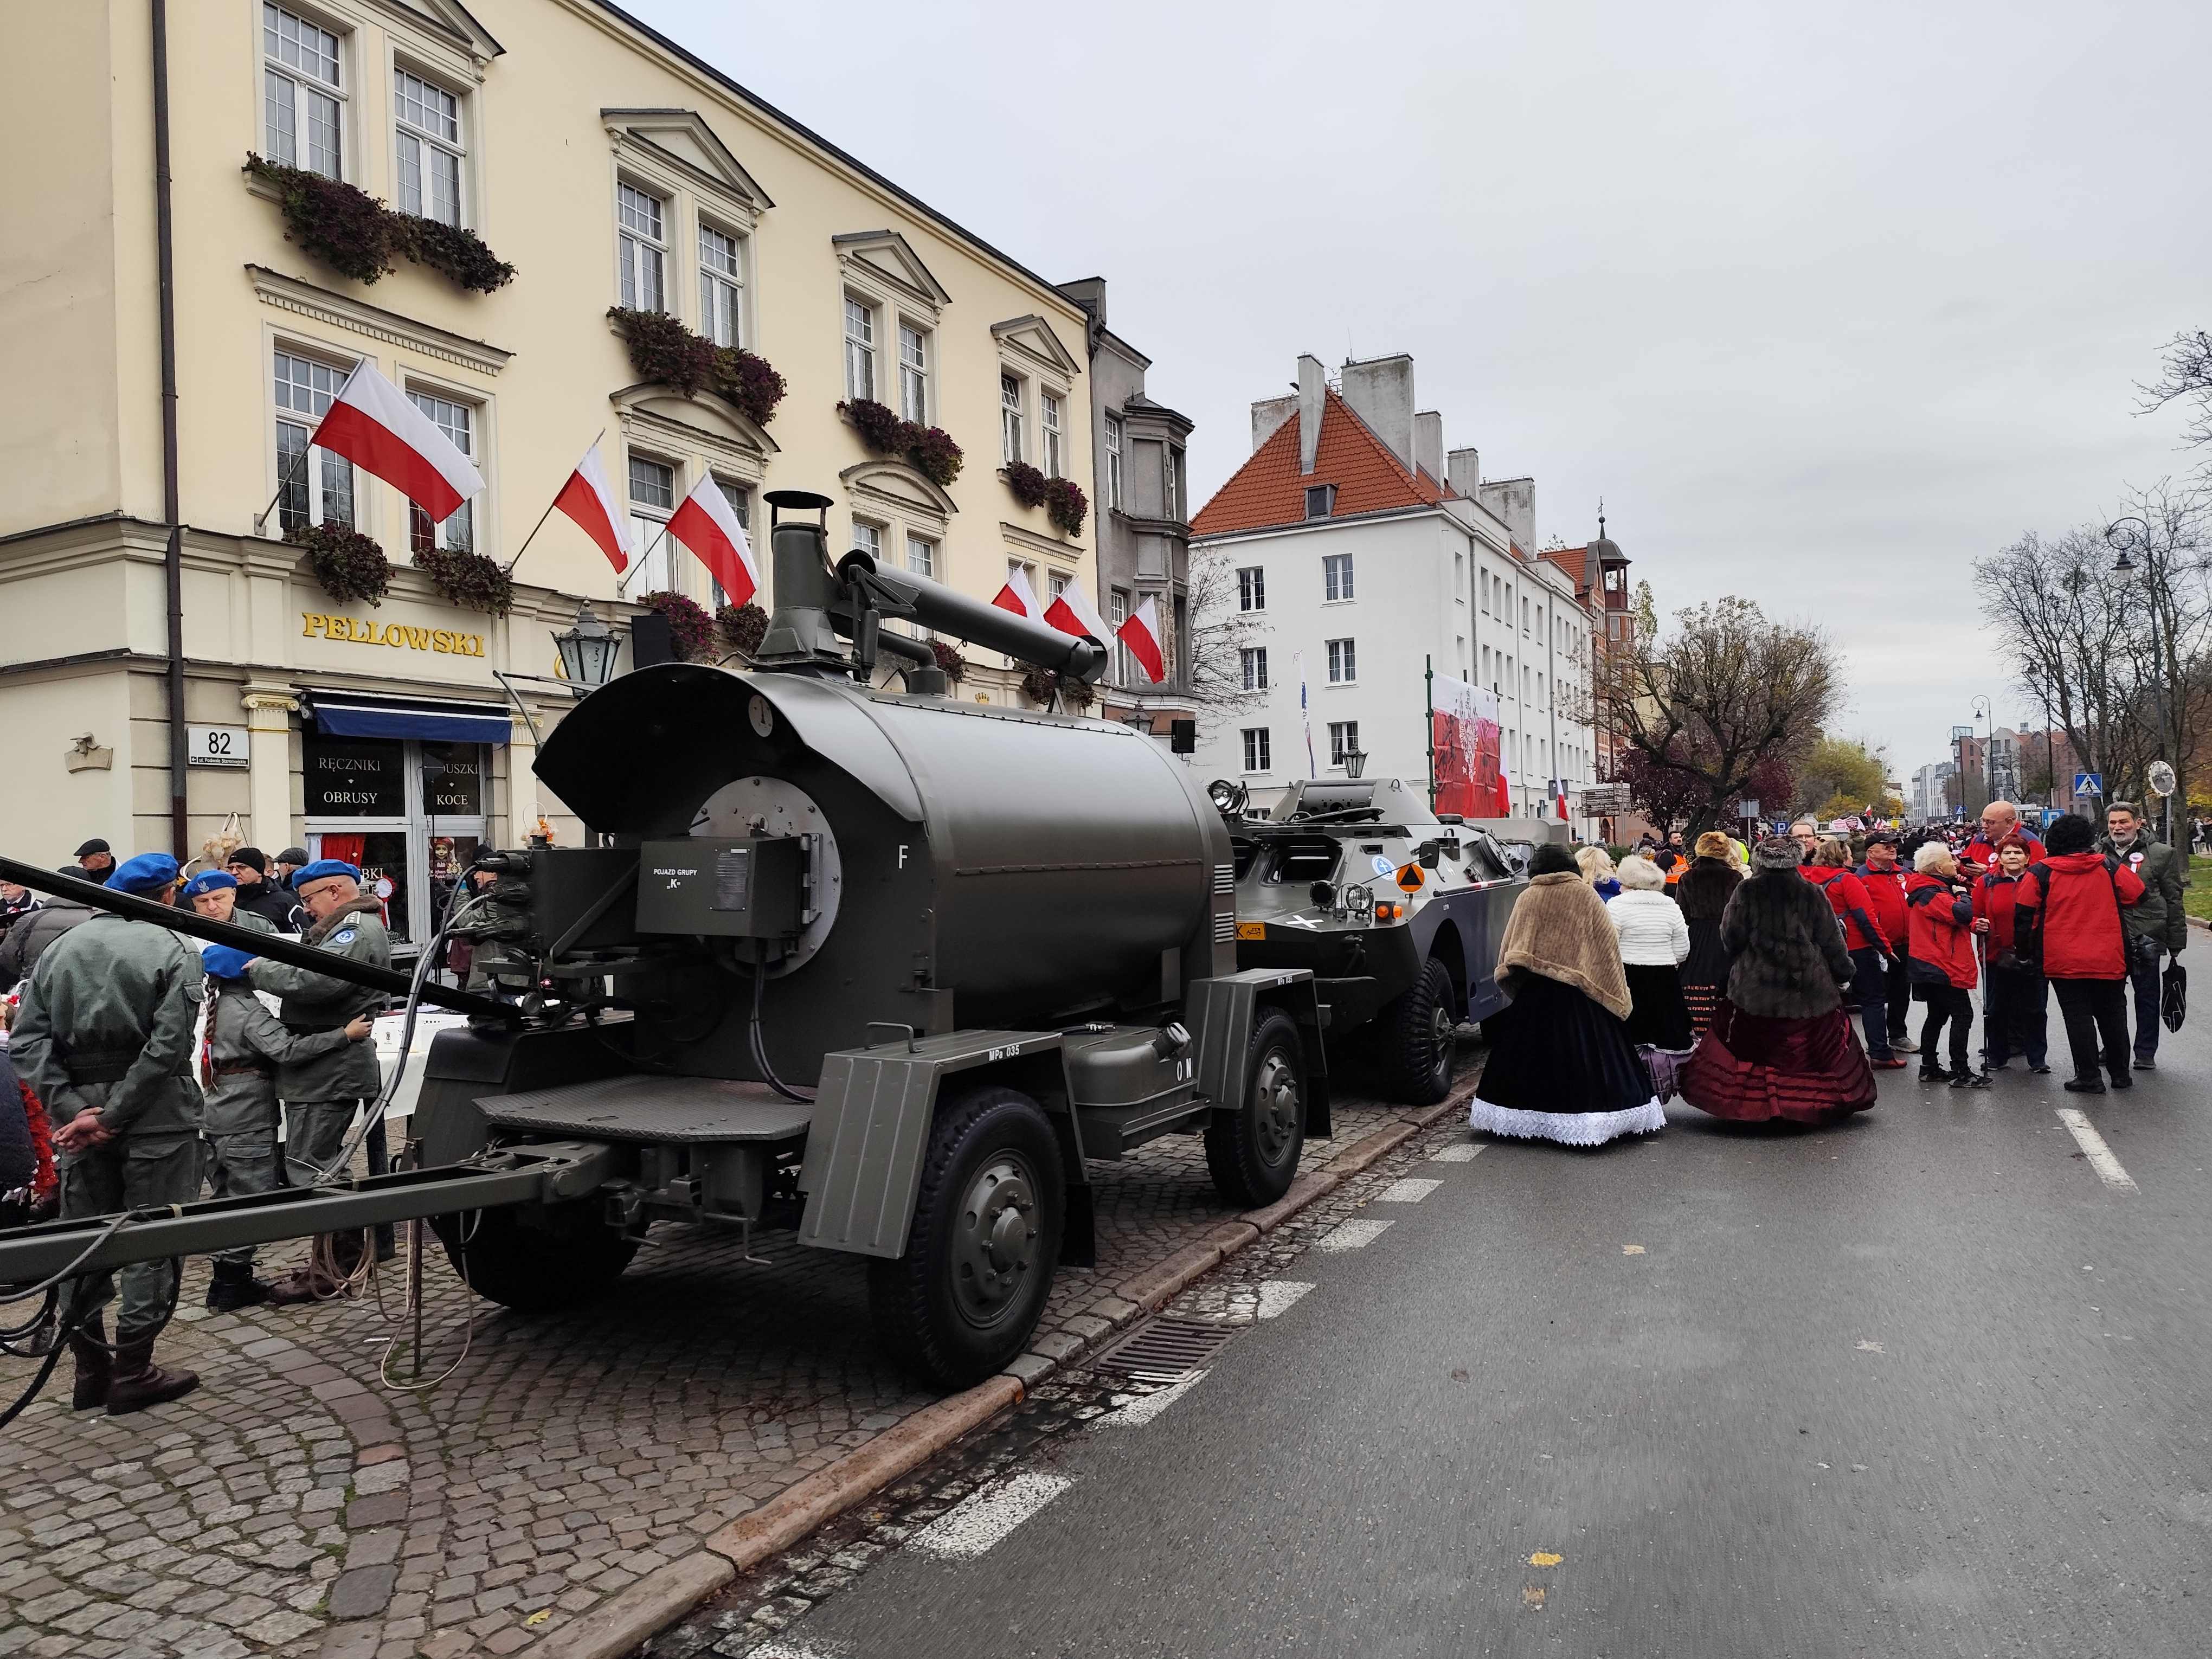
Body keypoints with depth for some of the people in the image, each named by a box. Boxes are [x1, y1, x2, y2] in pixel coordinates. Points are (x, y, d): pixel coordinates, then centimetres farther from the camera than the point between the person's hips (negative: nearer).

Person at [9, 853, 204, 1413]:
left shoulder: (60, 948, 10)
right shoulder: (173, 952, -7)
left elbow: (27, 1040, 2)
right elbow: (168, 1045, -18)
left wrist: (71, 1108, -5)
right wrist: (110, 1117, -12)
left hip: (80, 1104, 5)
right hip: (154, 1114, -5)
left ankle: (89, 1369, 23)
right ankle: (132, 1373, 7)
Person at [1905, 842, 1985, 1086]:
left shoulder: (1928, 890, 15)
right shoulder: (1933, 894, -18)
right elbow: (1963, 913, -30)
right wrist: (1962, 893, -11)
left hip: (1930, 968, 11)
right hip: (1944, 967, -11)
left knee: (1938, 1015, 17)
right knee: (1963, 1015, -6)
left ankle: (1929, 1068, 22)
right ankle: (1961, 1072, -5)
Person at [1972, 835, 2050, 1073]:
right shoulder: (1986, 883, 3)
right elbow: (1975, 916, 8)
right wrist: (1978, 925, -13)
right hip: (1996, 958, 1)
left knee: (2035, 1010, 7)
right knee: (1996, 1010, 8)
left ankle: (2038, 1059, 17)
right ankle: (1996, 1056, 21)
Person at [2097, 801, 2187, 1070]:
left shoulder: (2161, 854, 0)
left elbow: (2174, 901, 2)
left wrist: (2176, 944, -1)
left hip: (2145, 939, -2)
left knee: (2147, 997, 8)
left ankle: (2146, 1053, 17)